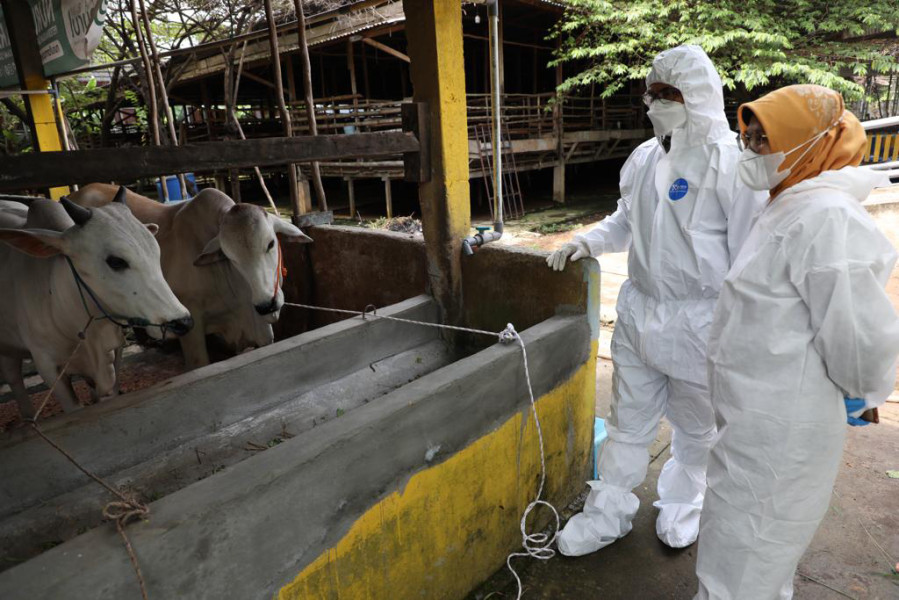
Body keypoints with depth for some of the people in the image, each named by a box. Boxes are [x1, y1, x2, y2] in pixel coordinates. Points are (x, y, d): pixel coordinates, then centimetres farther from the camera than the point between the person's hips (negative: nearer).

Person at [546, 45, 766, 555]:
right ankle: (608, 515, 31)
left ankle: (682, 504, 44)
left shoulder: (730, 163, -14)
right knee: (629, 422, 15)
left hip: (698, 324, -4)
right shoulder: (644, 158, 4)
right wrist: (591, 241, 2)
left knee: (695, 427, 18)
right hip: (638, 314, 5)